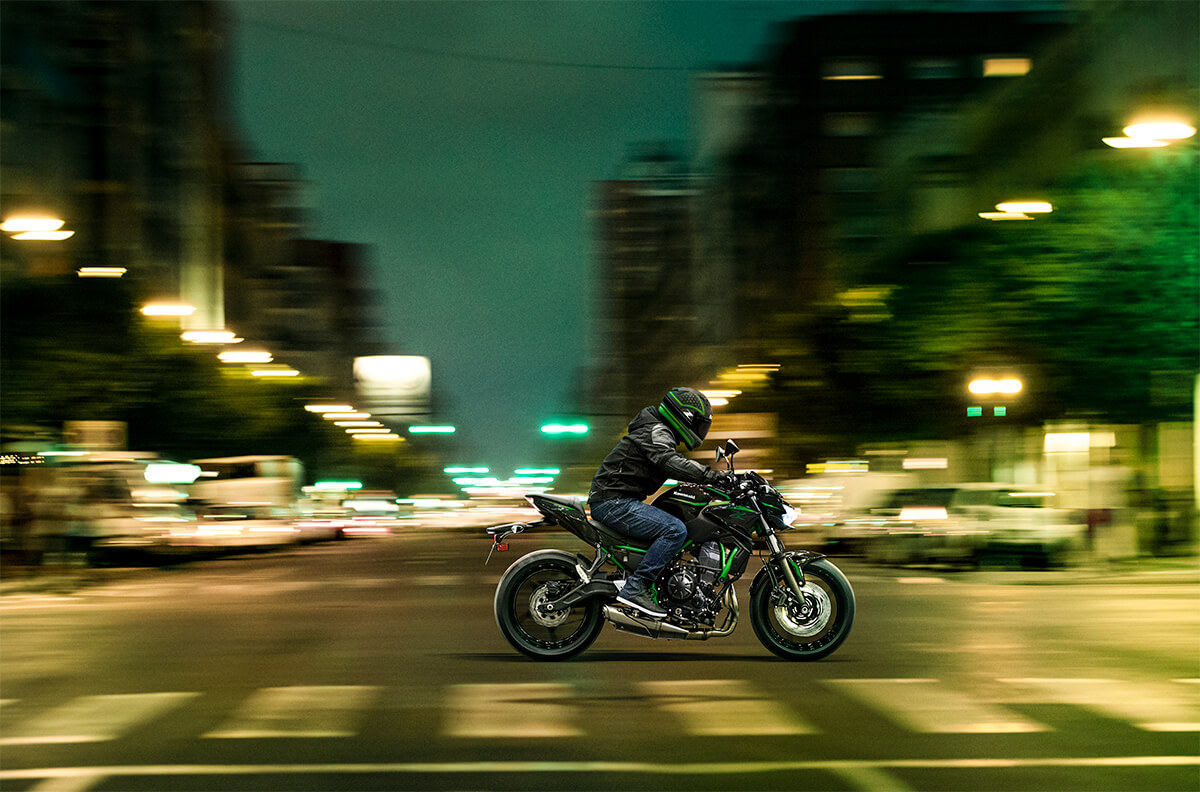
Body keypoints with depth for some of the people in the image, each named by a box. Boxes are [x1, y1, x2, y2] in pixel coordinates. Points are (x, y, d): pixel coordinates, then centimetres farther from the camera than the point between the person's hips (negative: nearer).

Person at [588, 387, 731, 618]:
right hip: (613, 502, -11)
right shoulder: (656, 432, -12)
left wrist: (717, 477, 24)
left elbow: (678, 464, 32)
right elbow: (669, 462, -31)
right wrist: (711, 476, -37)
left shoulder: (659, 432, 22)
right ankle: (635, 588, -24)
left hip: (614, 502, 11)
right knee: (675, 530, -22)